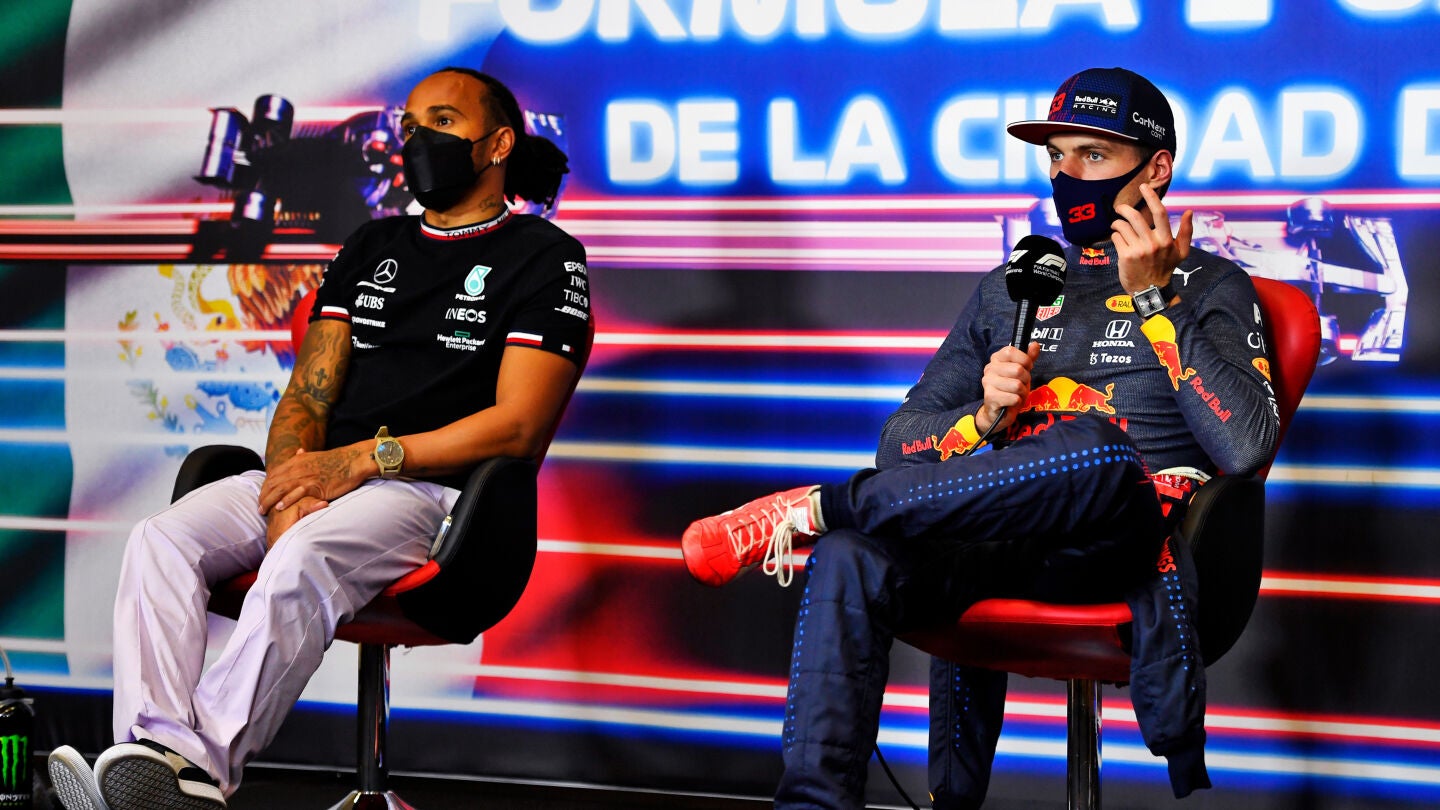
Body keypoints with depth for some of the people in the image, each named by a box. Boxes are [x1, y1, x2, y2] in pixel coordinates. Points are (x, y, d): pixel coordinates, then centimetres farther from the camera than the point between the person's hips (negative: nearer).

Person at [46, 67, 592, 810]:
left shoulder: (544, 259, 4)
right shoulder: (371, 248, 24)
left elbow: (518, 426, -7)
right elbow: (308, 393, 17)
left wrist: (365, 458, -14)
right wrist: (290, 486, -7)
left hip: (432, 491, -6)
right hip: (317, 473, 6)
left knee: (304, 558, -38)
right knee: (163, 540, -21)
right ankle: (160, 750, -40)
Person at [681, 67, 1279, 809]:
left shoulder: (1210, 288, 11)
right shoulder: (1007, 290, 24)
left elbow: (1246, 448, -9)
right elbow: (901, 445, 18)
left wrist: (1152, 299, -8)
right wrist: (984, 418, -4)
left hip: (1134, 547, -3)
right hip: (1000, 544, 4)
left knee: (1101, 454, -37)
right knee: (851, 560, -28)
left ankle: (812, 509, -23)